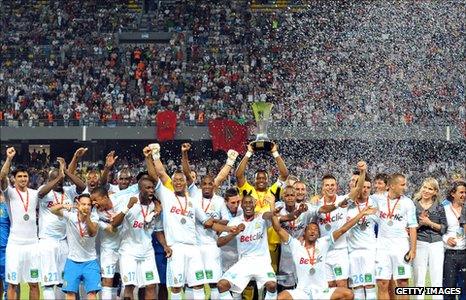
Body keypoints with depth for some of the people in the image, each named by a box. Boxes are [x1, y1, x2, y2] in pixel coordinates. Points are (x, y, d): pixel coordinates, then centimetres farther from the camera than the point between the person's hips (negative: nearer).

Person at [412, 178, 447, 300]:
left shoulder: (439, 208, 9)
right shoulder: (413, 206, 5)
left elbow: (444, 228, 4)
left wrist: (430, 223, -8)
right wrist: (420, 223, -12)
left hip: (436, 245, 1)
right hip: (419, 243, -1)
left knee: (437, 280, -1)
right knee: (419, 279, 0)